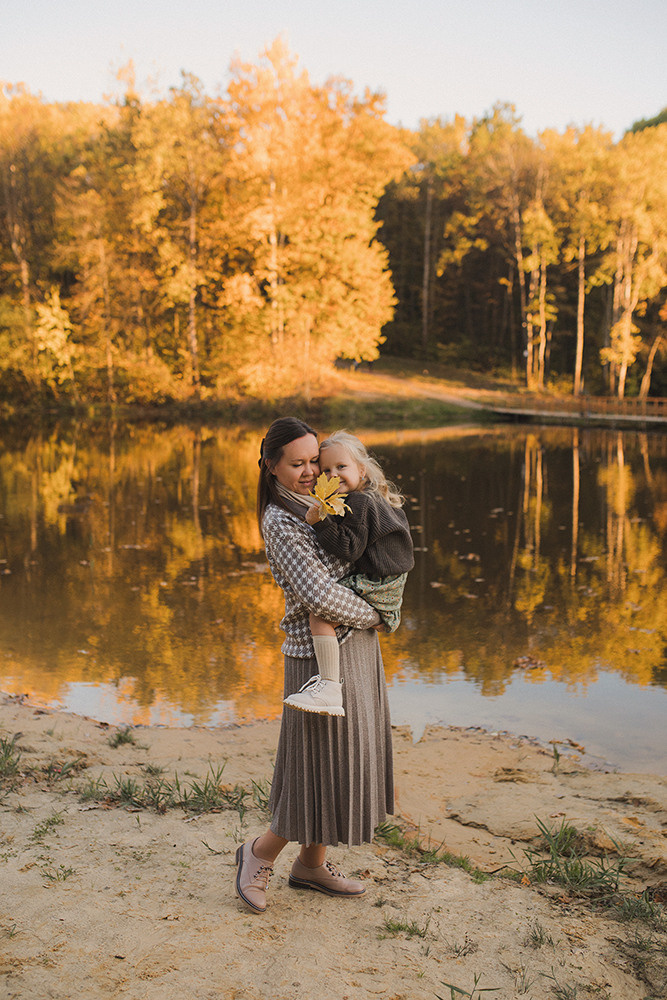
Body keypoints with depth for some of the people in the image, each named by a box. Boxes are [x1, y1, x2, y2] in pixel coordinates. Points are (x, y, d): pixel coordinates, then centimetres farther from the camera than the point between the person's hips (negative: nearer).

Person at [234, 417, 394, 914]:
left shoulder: (311, 504, 10)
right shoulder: (281, 520, -18)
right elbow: (320, 596, -26)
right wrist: (372, 615, -11)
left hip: (356, 648, 9)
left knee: (348, 758, 16)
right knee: (325, 766, 0)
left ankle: (312, 863, 32)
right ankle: (261, 852, 21)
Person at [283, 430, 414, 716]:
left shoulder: (356, 502, -15)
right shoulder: (377, 498, 16)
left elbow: (351, 548, -24)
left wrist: (321, 523, -27)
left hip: (375, 585, -11)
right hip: (392, 582, 11)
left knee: (319, 612, -23)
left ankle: (330, 688, -25)